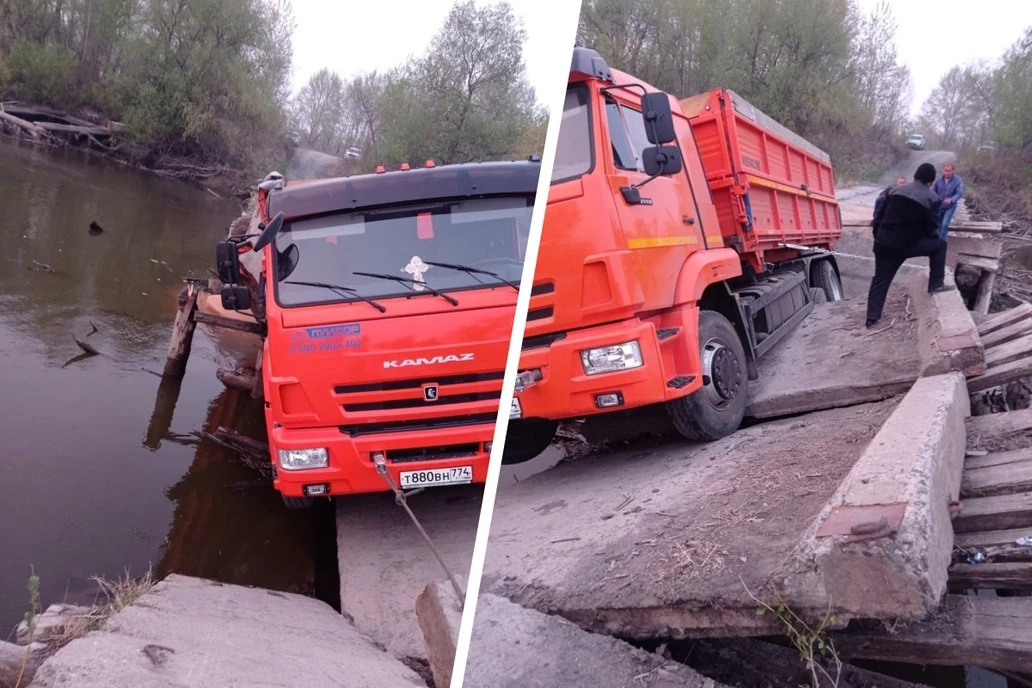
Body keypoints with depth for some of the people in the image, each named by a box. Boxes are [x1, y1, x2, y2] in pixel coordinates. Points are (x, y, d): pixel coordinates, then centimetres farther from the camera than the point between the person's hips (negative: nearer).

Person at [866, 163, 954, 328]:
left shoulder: (896, 190, 13)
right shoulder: (932, 198, -2)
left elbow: (879, 217, 14)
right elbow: (932, 229, -4)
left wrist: (879, 238, 24)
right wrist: (935, 235, 20)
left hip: (884, 243, 5)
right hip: (906, 244, -5)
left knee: (880, 279, 15)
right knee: (939, 245, 16)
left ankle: (872, 317, 12)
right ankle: (936, 284, 17)